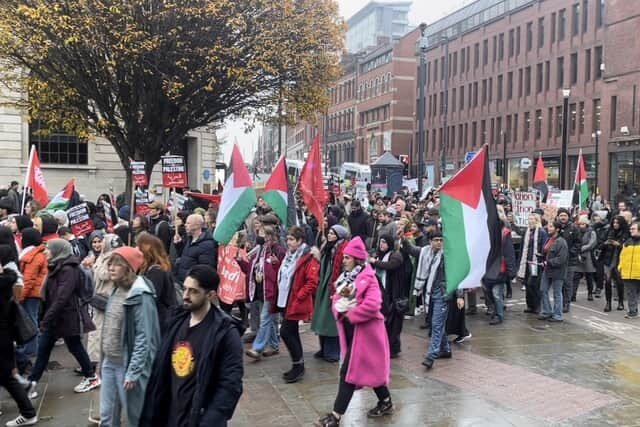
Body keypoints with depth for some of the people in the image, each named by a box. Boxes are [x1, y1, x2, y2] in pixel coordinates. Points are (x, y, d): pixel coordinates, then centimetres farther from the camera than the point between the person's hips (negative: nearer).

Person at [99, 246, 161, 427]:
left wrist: (133, 371, -21)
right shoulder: (116, 291, 8)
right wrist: (103, 359, 14)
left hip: (127, 365, -7)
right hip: (110, 363, 8)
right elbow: (109, 329, 13)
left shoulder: (141, 296, -18)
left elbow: (143, 338, -20)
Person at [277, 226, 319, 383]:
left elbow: (312, 282, -19)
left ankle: (298, 365, 4)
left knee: (285, 332, -9)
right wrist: (281, 296, 13)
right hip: (286, 301, 9)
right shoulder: (289, 255, 11)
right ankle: (298, 366, 24)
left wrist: (298, 297, -19)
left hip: (296, 303, -9)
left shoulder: (308, 257, -15)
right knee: (292, 332, 13)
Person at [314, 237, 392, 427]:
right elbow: (336, 299, 10)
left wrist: (351, 315, -18)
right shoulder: (345, 277, 11)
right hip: (349, 328, 8)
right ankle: (386, 402, 33)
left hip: (363, 330, -8)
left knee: (349, 371, -7)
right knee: (369, 368, 17)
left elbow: (372, 305, -27)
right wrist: (339, 311, -12)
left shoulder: (368, 277, -15)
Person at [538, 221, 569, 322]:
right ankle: (547, 312, 25)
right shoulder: (549, 240, 10)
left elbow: (561, 259, -23)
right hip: (547, 269, 9)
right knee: (543, 290, 12)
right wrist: (545, 261, 5)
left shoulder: (561, 242, -18)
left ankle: (557, 315, 13)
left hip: (557, 272, -9)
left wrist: (549, 262, -17)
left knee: (557, 294, 3)